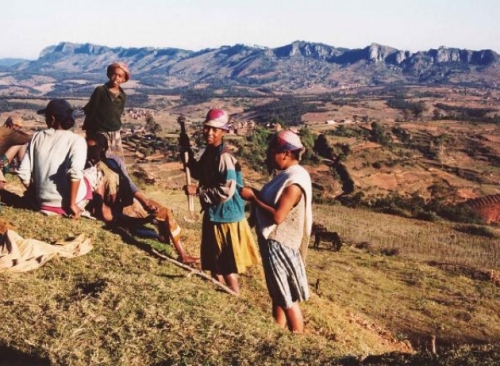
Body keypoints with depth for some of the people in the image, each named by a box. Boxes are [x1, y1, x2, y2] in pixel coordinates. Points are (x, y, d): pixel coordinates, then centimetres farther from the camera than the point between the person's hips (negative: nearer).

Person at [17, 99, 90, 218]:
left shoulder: (37, 137, 2)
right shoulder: (77, 140, -9)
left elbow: (23, 173, -1)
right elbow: (75, 172, -26)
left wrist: (35, 195, 15)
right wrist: (72, 204, -17)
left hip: (43, 203, 3)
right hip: (67, 203, -3)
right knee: (85, 181, 29)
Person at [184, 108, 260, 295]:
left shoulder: (224, 157, -24)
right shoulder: (209, 152, 5)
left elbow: (226, 191, -28)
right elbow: (200, 174, 19)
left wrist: (197, 190, -22)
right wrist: (187, 152, 8)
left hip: (225, 215, -9)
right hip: (212, 213, 9)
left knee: (227, 263, 2)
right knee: (213, 260, 20)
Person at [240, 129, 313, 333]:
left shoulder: (294, 182, -23)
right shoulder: (287, 174, 9)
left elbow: (277, 216, -28)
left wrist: (253, 198, -19)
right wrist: (256, 194, 0)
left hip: (280, 244, -10)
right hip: (273, 241, 10)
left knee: (289, 299, 2)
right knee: (277, 294, 20)